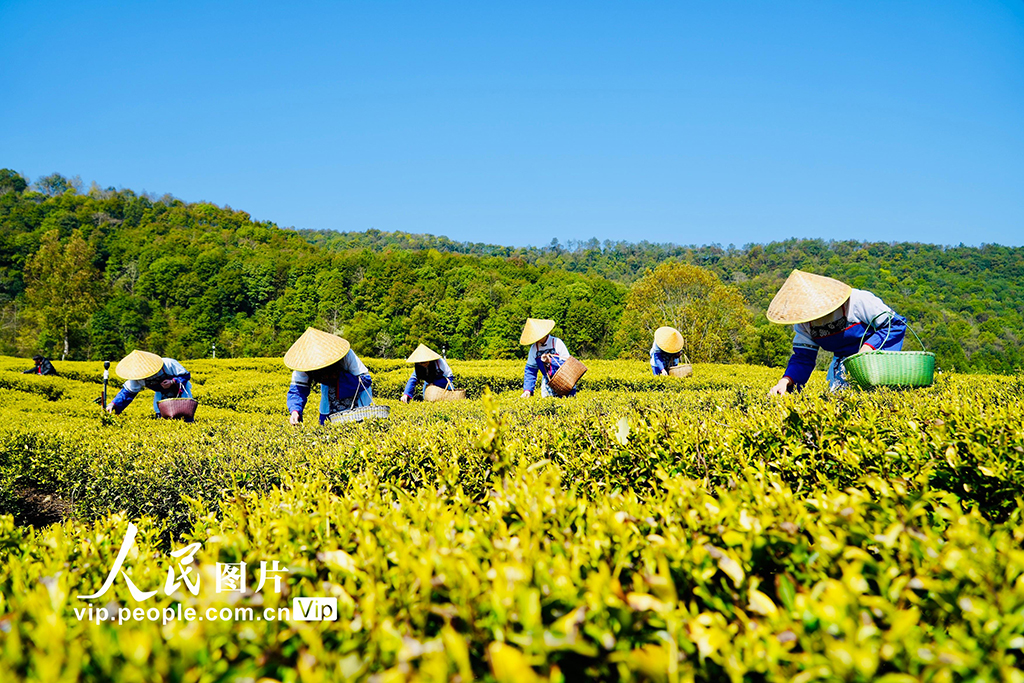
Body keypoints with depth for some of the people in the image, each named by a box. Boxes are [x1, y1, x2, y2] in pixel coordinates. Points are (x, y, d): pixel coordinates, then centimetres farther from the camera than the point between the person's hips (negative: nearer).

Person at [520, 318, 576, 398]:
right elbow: (530, 370, 2)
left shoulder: (557, 343, -14)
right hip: (548, 381, 3)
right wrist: (527, 389, -8)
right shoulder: (534, 348, -3)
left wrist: (550, 361, -26)